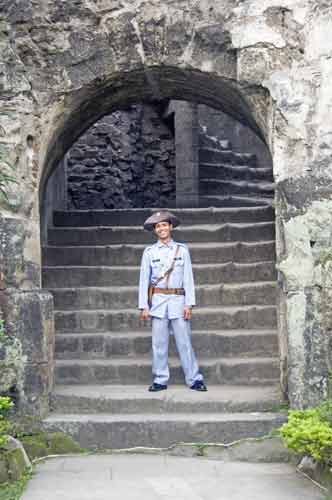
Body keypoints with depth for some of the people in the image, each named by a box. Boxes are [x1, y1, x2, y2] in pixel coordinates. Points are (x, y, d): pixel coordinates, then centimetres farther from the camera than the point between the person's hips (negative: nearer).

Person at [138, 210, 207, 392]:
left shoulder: (182, 249, 6)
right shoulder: (149, 252, 7)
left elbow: (188, 277, 5)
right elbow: (144, 279, 7)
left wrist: (189, 304, -2)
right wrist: (144, 306, 1)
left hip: (178, 300, -1)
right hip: (158, 301, 1)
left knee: (184, 341, -2)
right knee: (159, 343, 2)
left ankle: (194, 379, 4)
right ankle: (160, 380, 10)